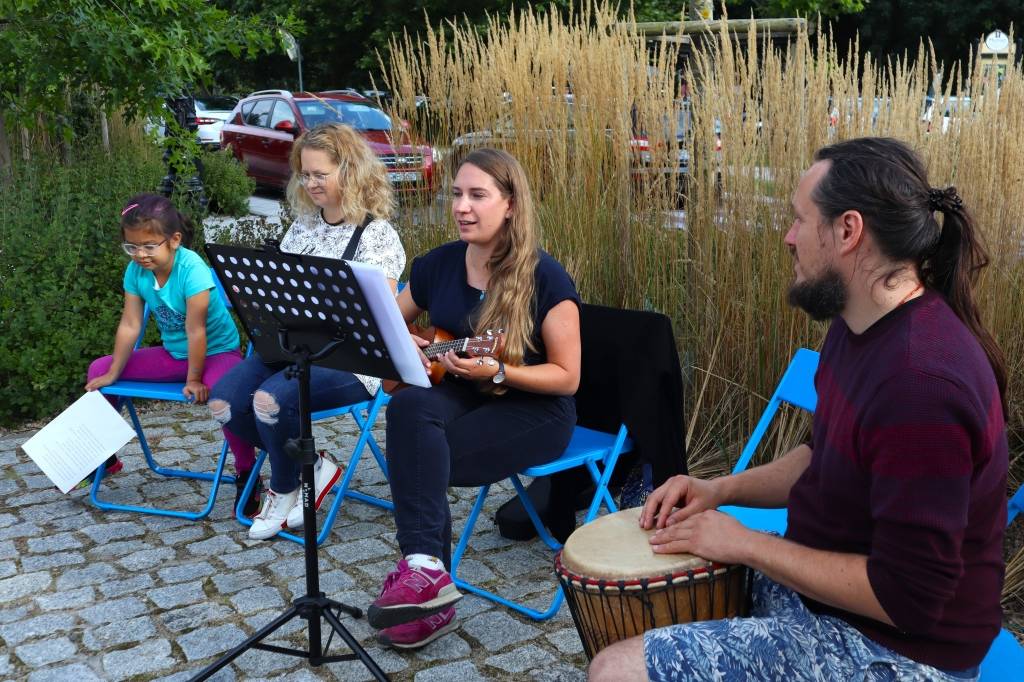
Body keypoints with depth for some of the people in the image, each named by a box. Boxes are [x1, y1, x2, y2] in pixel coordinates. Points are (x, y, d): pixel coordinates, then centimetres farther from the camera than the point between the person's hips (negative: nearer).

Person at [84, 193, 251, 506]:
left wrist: (194, 379, -21)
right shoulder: (135, 270, -8)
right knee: (99, 369, 5)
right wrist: (112, 374, -3)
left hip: (216, 351, -7)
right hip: (172, 353, 7)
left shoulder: (192, 269, -27)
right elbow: (130, 325, -4)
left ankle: (246, 471, -16)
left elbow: (195, 331, -25)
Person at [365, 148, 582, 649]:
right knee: (410, 406, -30)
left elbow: (567, 378, -13)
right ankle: (426, 573, -31)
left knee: (416, 456, -28)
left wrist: (496, 372, -27)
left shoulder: (543, 278, -13)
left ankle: (423, 572, -15)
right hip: (457, 396, 5)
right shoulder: (438, 265, 3)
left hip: (533, 411, -5)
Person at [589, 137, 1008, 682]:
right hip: (816, 578, 10)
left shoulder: (922, 382, -31)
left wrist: (748, 544, -19)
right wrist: (722, 489, 0)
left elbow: (906, 597, -28)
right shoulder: (861, 326, 2)